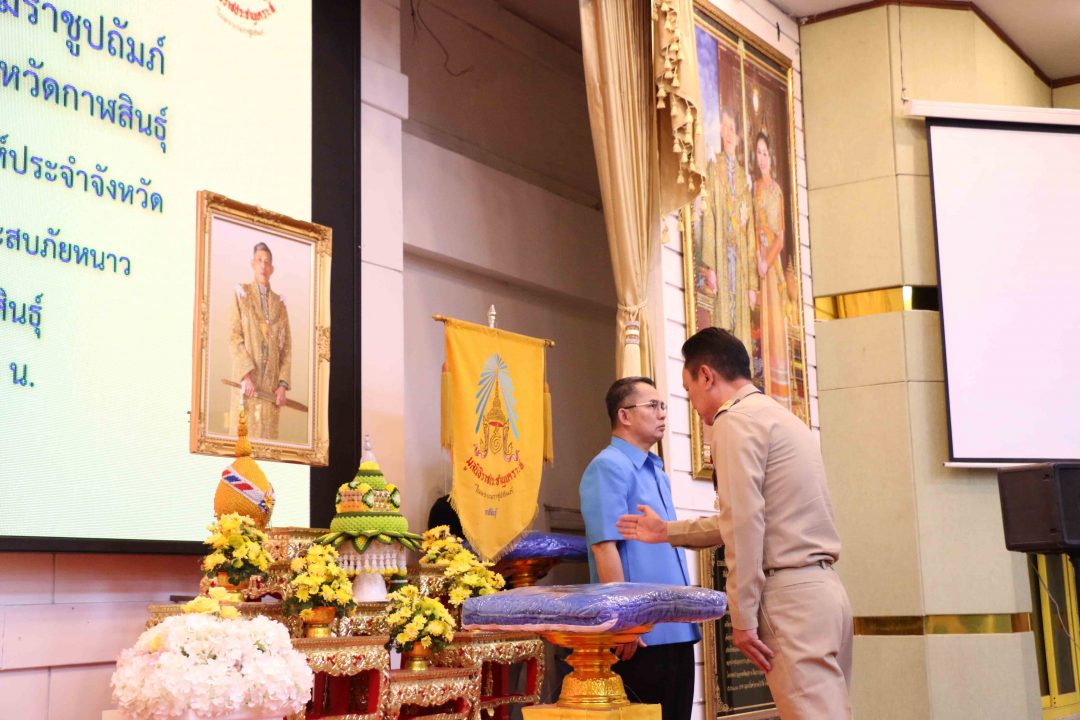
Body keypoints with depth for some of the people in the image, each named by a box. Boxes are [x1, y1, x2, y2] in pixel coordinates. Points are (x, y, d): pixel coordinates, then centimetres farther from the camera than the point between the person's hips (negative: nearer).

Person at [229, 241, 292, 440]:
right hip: (247, 381, -3)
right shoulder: (242, 295, 4)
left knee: (267, 436, 1)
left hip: (270, 386, 3)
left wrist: (283, 385, -2)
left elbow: (286, 348, 11)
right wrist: (246, 375, -16)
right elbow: (234, 338, -5)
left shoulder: (279, 304, 14)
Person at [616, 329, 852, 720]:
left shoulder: (736, 420, -7)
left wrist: (742, 619, -13)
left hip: (790, 595, -9)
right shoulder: (780, 418, 22)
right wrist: (669, 531, 38)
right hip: (821, 587, 9)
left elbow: (745, 524, -15)